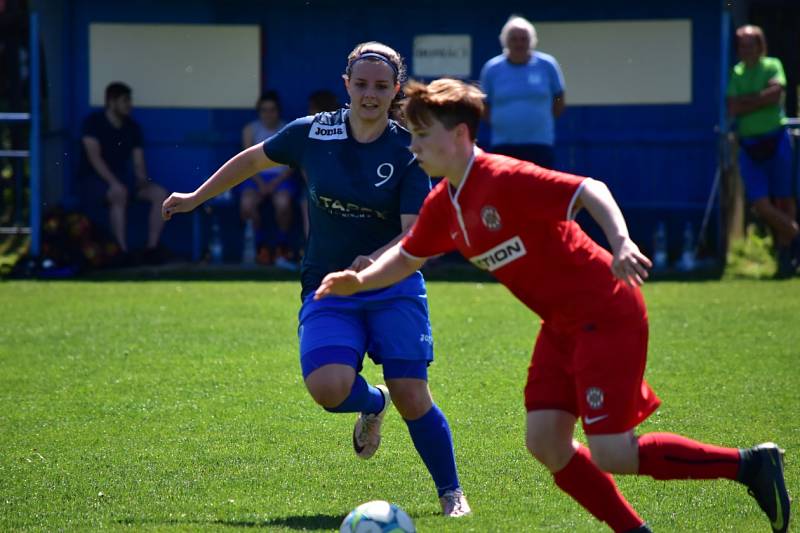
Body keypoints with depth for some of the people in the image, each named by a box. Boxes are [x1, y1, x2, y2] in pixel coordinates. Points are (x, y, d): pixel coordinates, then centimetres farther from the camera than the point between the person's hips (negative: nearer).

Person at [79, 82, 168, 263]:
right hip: (94, 179, -6)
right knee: (119, 195, -39)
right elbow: (94, 156, -18)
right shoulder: (93, 122, -7)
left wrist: (142, 179, -16)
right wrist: (114, 183, -29)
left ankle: (151, 248, -20)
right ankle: (122, 251, -38)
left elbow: (138, 161, 8)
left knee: (160, 194, -16)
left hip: (123, 178, 6)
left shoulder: (132, 127, 10)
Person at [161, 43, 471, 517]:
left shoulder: (407, 150, -8)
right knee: (328, 388, -24)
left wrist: (376, 262, -34)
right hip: (327, 290, 1)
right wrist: (196, 198, 24)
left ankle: (452, 493, 12)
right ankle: (372, 404, 14)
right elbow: (254, 159, 16)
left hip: (394, 288, -1)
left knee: (412, 398, -13)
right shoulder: (313, 134, -2)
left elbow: (414, 232, -14)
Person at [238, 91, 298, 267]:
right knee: (247, 202, -31)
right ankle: (261, 245, -16)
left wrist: (276, 182, -11)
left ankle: (282, 249, -18)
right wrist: (260, 183, -11)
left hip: (281, 178, -1)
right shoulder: (250, 130, 10)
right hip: (257, 177, 1)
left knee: (282, 202, -34)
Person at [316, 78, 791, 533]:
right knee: (545, 442, 0)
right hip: (562, 325, 9)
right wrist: (359, 281, 6)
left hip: (607, 316, -9)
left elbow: (590, 191, -26)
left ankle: (750, 464, -3)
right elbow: (408, 257, 23)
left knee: (611, 454, -13)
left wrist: (622, 245, -41)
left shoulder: (505, 179, -20)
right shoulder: (443, 206, 8)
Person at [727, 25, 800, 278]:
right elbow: (733, 108, -3)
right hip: (748, 145, 2)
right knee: (761, 205, -7)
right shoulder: (736, 73, 9)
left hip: (776, 140, -2)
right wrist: (761, 99, -8)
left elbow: (775, 92, -15)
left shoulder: (772, 66, 3)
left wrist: (747, 100, -8)